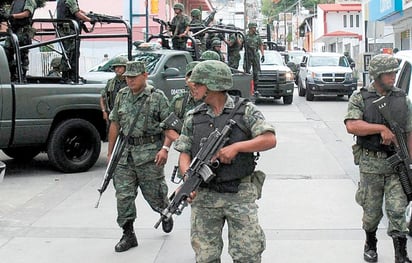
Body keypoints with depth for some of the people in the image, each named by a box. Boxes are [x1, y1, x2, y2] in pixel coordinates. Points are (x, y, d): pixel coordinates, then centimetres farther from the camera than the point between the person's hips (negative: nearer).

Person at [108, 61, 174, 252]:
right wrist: (110, 151, 15)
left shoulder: (157, 96, -5)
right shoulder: (121, 96, 10)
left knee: (153, 192, 7)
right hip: (125, 154, 4)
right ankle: (128, 235, 10)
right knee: (123, 195, 1)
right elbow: (115, 124, 16)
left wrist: (165, 148, -17)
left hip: (150, 153, -4)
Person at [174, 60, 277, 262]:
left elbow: (269, 139, -9)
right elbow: (184, 153, 6)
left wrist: (236, 147, -20)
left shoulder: (245, 110, -1)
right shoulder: (193, 117, 8)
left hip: (240, 194, -3)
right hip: (204, 196, 3)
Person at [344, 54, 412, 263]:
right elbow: (351, 126, -17)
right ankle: (370, 244, 34)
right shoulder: (360, 98, -2)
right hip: (370, 164, -1)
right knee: (372, 210, 10)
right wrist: (381, 128, -22)